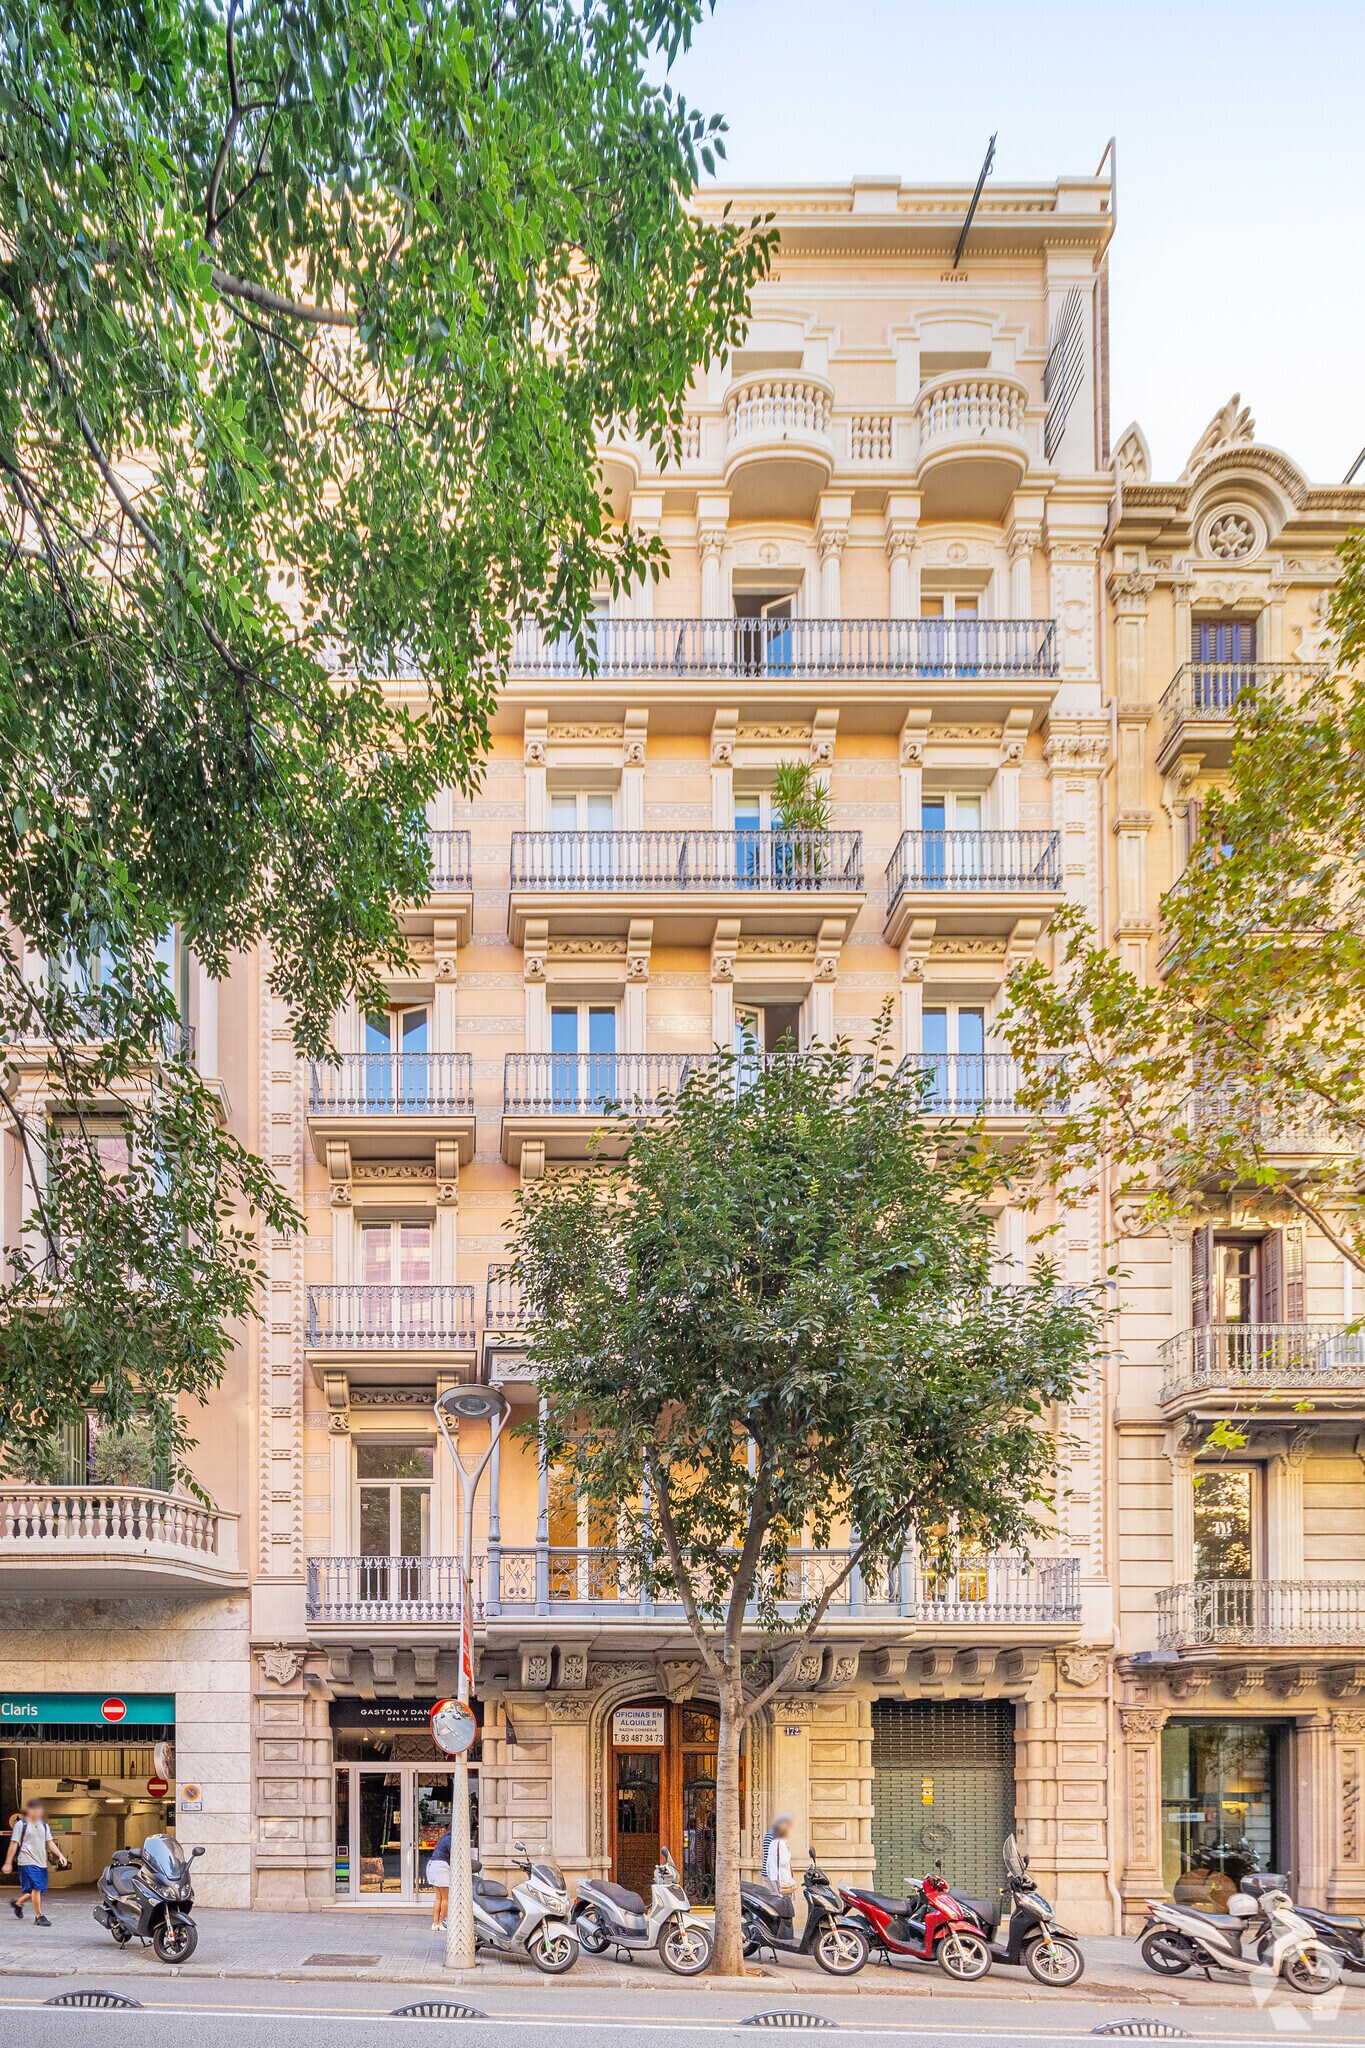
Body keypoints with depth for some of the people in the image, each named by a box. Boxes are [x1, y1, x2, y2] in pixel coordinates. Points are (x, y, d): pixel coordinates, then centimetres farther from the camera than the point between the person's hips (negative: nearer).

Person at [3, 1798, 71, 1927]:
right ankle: (39, 1916, -6)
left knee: (40, 1890, 9)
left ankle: (18, 1902, 34)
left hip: (42, 1862, 6)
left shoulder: (44, 1825, 14)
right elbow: (14, 1844, -2)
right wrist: (8, 1863, -3)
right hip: (28, 1862, -6)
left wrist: (60, 1855, 2)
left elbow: (50, 1842, 13)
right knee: (36, 1888, -14)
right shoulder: (21, 1824, -3)